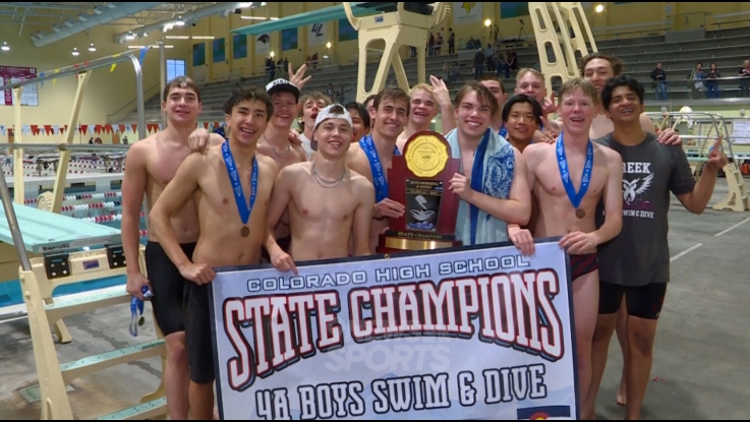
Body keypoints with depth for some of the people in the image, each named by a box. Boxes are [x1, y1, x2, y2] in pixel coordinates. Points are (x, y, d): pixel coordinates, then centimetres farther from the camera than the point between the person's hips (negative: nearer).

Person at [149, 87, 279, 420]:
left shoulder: (271, 169, 3)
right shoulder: (200, 163, -9)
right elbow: (158, 214, -4)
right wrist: (184, 265, -12)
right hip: (209, 279, -3)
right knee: (203, 371, 11)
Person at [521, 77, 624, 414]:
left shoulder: (610, 159, 0)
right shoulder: (535, 153, -8)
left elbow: (615, 217, -2)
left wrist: (595, 237, -21)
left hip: (585, 262, 2)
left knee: (581, 347, 13)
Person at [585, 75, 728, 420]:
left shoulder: (667, 150, -2)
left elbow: (695, 203, 3)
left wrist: (711, 169, -15)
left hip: (651, 264, 1)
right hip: (605, 262, -1)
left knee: (641, 338, 12)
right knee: (599, 331, 13)